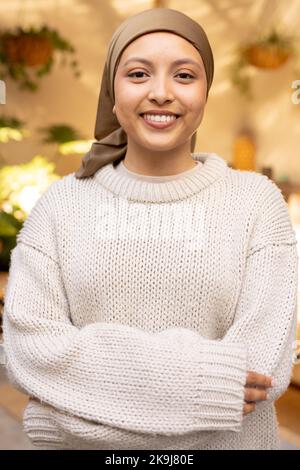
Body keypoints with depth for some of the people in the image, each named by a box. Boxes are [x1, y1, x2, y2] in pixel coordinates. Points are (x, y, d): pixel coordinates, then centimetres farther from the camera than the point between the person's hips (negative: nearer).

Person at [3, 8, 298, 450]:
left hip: (225, 440, 0)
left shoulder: (257, 200, -9)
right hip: (82, 443, 1)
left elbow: (262, 364, -17)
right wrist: (196, 376, -22)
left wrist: (78, 410, -18)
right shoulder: (61, 202, -5)